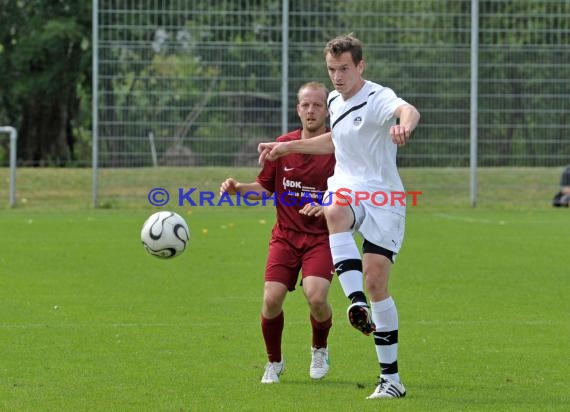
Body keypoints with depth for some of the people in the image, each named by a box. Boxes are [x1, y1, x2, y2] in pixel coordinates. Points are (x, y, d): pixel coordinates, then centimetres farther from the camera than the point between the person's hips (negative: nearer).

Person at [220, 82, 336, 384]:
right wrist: (239, 188, -3)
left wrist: (325, 208, -25)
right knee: (272, 300, -12)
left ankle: (320, 349, 10)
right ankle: (274, 362, 15)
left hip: (322, 237, -3)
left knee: (316, 297, -23)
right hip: (286, 235, 3)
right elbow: (265, 187, 15)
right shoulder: (282, 145, 5)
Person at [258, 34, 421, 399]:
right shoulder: (336, 101, 12)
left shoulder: (378, 98, -13)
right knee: (335, 212, -35)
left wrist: (405, 125, -63)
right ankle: (357, 304, -45)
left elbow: (409, 111, -38)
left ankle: (391, 377, 4)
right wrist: (287, 147, 33)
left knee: (376, 282, -8)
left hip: (383, 200, -5)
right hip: (347, 190, 5)